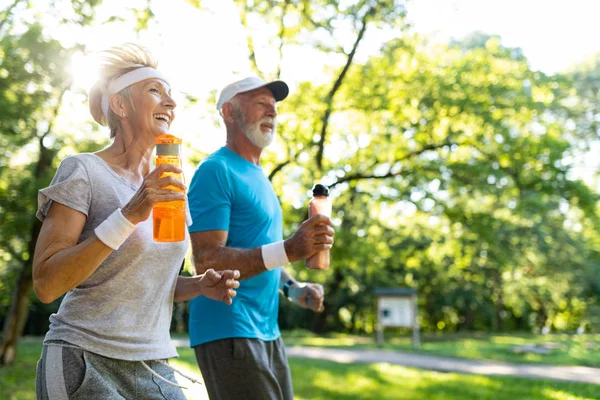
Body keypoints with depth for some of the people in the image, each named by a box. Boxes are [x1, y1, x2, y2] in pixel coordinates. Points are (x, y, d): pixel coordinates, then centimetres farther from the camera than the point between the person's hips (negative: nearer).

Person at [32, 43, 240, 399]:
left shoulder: (169, 187, 9)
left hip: (154, 368, 6)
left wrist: (199, 286, -2)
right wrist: (128, 215, -24)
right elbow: (46, 284, -16)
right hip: (85, 365, -5)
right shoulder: (84, 171, -8)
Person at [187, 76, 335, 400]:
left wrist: (293, 289, 6)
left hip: (268, 331, 9)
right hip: (228, 332, -9)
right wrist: (288, 249, -30)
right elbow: (207, 262, -21)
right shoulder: (216, 171, -12)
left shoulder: (258, 176, 16)